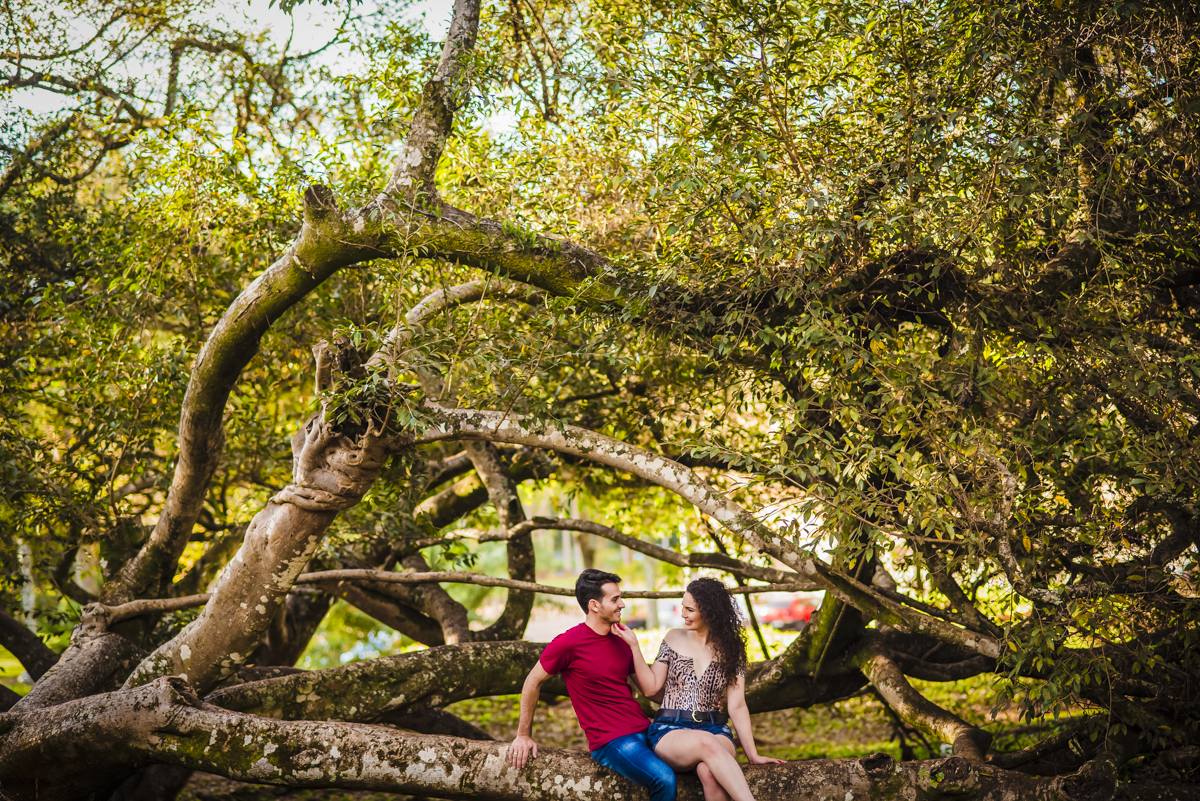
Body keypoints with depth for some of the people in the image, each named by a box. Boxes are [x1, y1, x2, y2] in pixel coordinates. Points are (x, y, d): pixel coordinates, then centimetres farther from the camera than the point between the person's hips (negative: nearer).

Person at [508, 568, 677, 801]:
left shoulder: (622, 636, 10)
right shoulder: (568, 643, -9)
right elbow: (533, 682, 2)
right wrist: (524, 736, 6)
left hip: (645, 730, 7)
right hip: (612, 742, -7)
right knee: (664, 780, -29)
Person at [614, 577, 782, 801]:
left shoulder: (731, 650, 7)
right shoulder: (674, 638, 9)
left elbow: (737, 707, 4)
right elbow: (650, 687, 5)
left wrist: (752, 755, -4)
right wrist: (634, 645, -3)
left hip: (715, 730, 0)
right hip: (670, 731, 0)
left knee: (708, 771, -38)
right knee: (706, 742, -38)